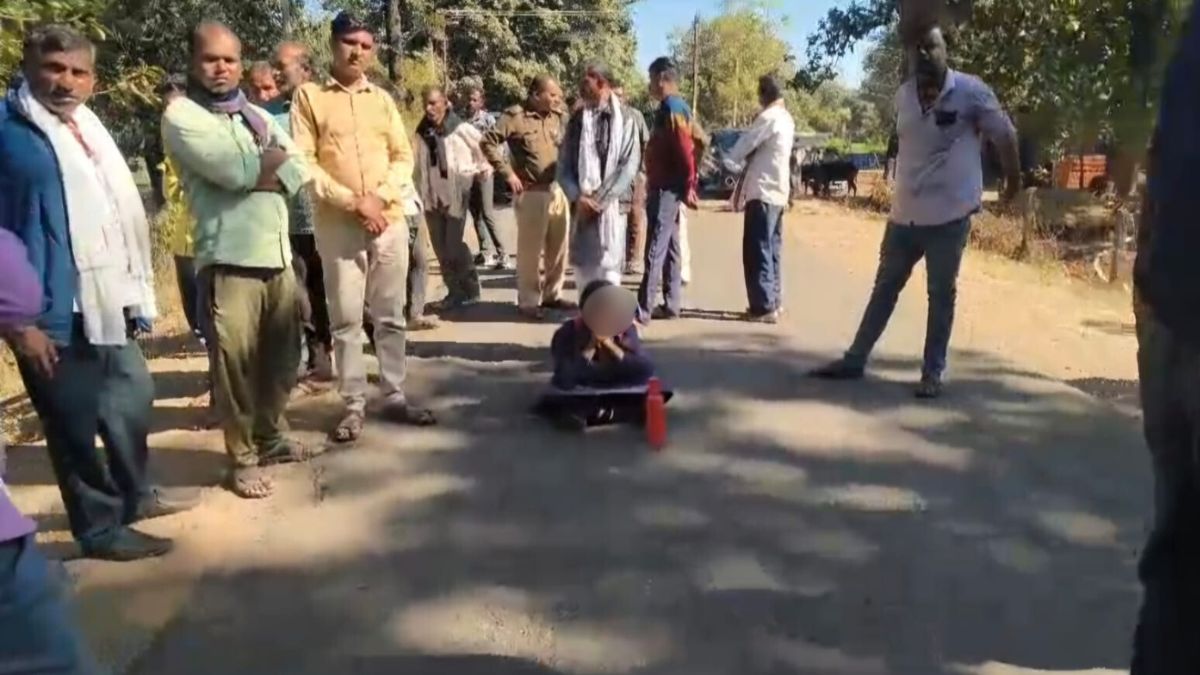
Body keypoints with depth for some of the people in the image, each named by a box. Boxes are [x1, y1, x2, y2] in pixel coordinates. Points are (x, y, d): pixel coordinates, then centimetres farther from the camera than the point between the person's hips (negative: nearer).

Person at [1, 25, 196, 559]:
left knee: (133, 400, 21)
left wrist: (134, 293, 17)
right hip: (56, 312, -8)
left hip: (107, 301, 8)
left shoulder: (87, 125, 15)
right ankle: (101, 528, 20)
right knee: (75, 423, 4)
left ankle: (134, 495, 41)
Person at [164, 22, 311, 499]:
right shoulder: (181, 116, -3)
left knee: (282, 355, 13)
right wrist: (274, 159, -1)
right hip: (227, 259, -6)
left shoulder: (257, 115, 17)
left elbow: (299, 172, 6)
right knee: (235, 363, -1)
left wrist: (254, 174, -10)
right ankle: (242, 458, 12)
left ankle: (271, 436, 31)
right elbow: (232, 171, -17)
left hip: (278, 254, 6)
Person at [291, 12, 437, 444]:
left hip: (390, 221, 3)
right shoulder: (309, 97, 2)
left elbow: (403, 156, 8)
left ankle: (395, 397, 17)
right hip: (337, 224, -3)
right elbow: (303, 163, -6)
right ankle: (354, 405, 9)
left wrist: (380, 198, -9)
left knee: (391, 316, 8)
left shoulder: (382, 99, 13)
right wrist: (354, 202, -12)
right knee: (346, 319, 1)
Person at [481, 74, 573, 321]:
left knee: (558, 247, 12)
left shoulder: (558, 117, 9)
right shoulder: (515, 116, -8)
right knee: (530, 249, -1)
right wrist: (508, 172, -11)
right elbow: (488, 142, -10)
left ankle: (552, 294, 26)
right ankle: (528, 301, 10)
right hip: (531, 193, -6)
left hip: (558, 190, 6)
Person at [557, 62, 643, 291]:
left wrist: (600, 200, -11)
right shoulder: (577, 120, 10)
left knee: (609, 267, -4)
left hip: (611, 206, -4)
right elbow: (563, 165, 8)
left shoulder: (625, 119, 0)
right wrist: (578, 197, -8)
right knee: (582, 265, 9)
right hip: (581, 205, 4)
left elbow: (630, 166, -6)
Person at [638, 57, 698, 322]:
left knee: (655, 249, -9)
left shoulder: (671, 109, -15)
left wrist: (687, 187, -14)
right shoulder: (676, 107, 16)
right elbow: (688, 148, 17)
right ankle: (670, 305, 18)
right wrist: (689, 185, 15)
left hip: (666, 189, -10)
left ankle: (644, 308, -7)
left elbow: (685, 151, -20)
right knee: (670, 248, 12)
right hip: (668, 187, 10)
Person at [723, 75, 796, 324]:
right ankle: (772, 303, 17)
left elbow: (745, 145, -8)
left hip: (763, 192, -9)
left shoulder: (769, 117, -14)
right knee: (771, 250, 12)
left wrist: (726, 161, 8)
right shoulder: (786, 118, 15)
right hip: (778, 192, 9)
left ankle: (763, 307, -6)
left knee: (757, 251, -6)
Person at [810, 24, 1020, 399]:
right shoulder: (903, 96, 4)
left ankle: (933, 373, 15)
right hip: (904, 213, 5)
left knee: (941, 295, 5)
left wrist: (1013, 180, 8)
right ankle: (855, 359, 22)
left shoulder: (970, 91, -10)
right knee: (884, 287, 12)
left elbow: (1005, 134, 0)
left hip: (949, 215, -5)